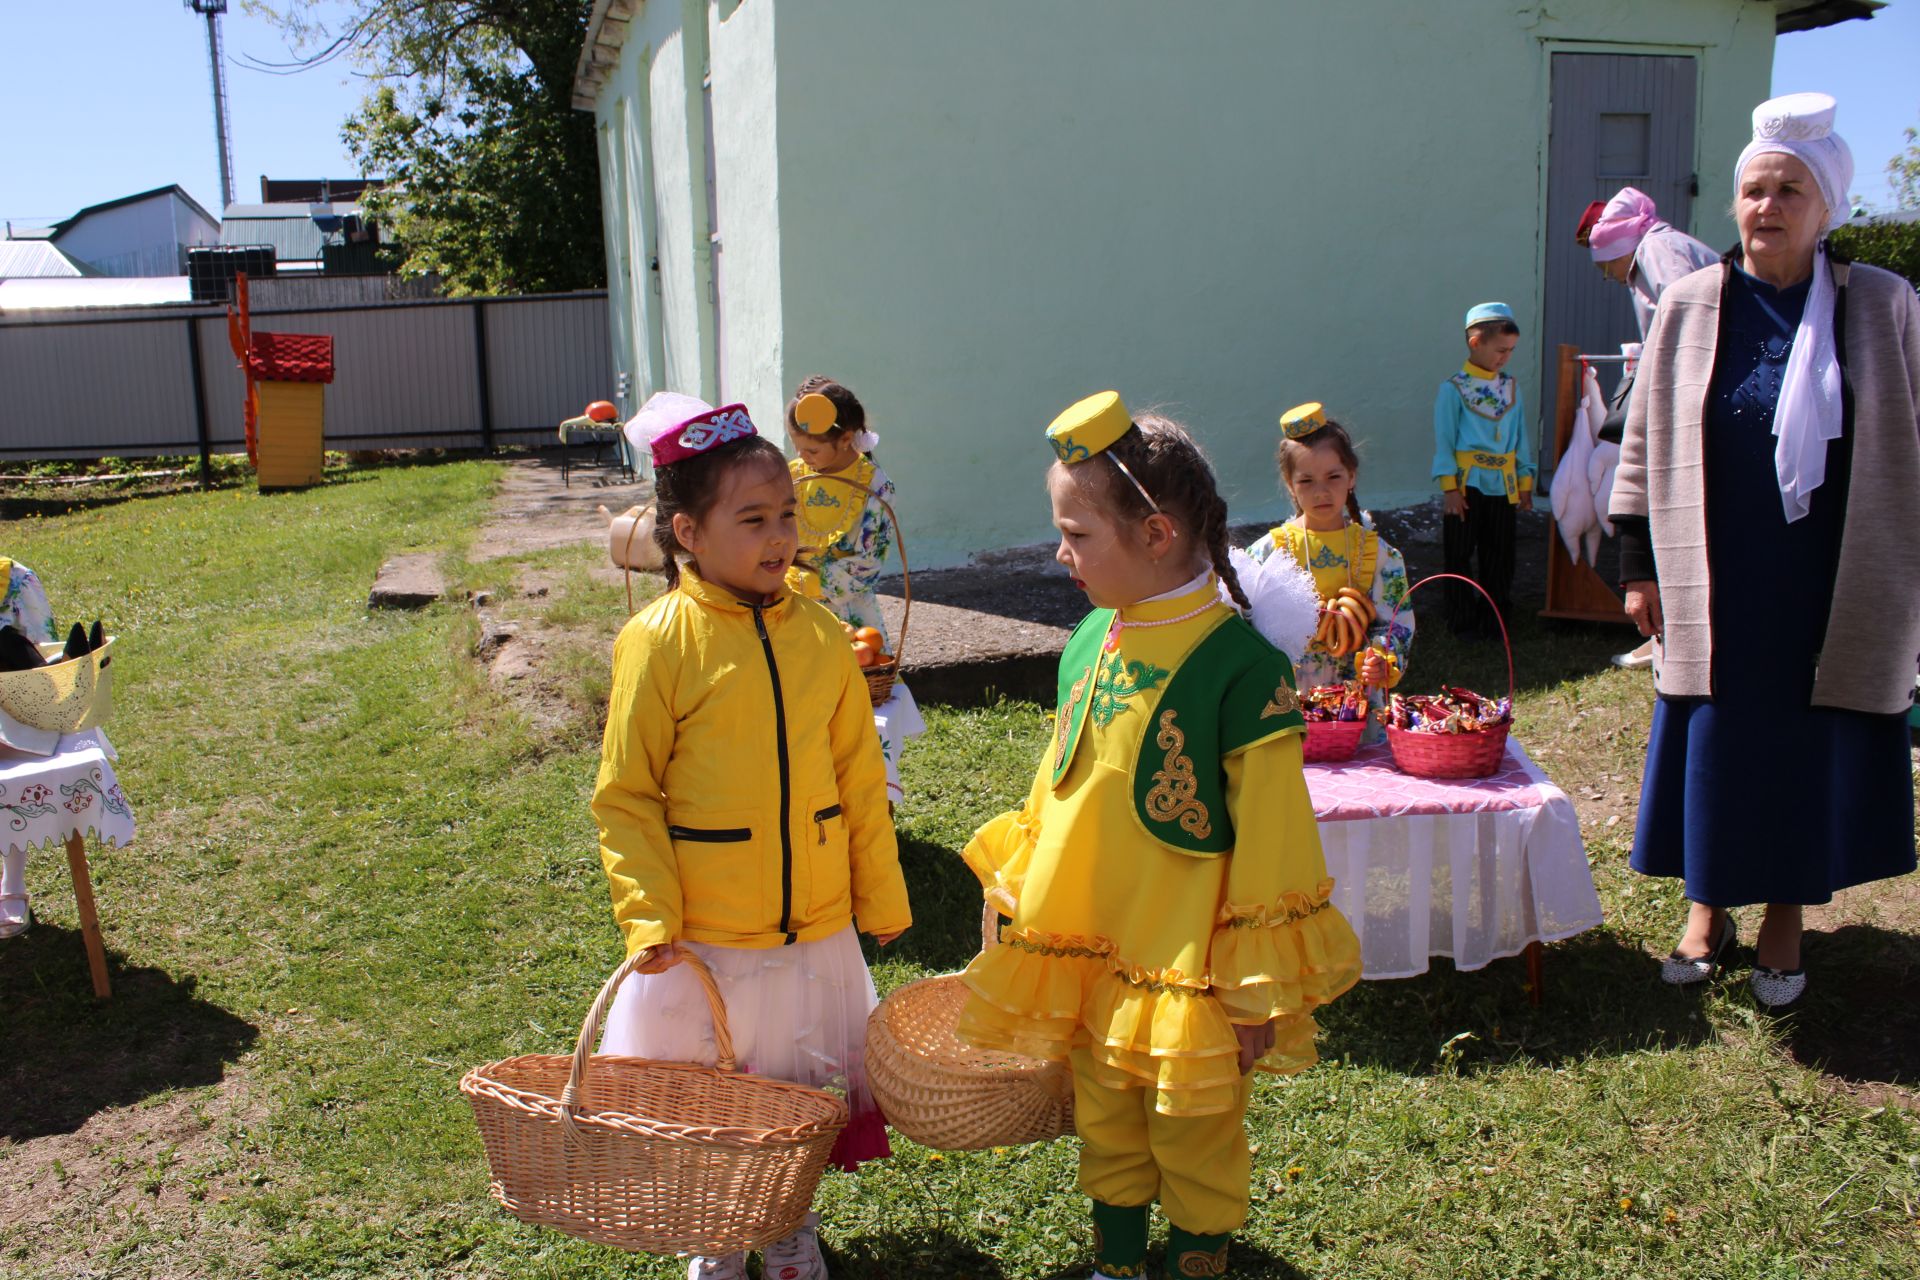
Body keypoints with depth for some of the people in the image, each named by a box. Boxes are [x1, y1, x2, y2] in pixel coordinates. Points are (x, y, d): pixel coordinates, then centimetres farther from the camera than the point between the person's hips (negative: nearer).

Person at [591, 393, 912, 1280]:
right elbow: (624, 795, -8)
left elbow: (859, 781, 5)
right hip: (701, 938, -3)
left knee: (803, 1092, 19)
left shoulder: (821, 636, -3)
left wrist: (882, 898, 9)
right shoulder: (659, 640, -13)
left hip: (816, 929, 3)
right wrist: (649, 915, -14)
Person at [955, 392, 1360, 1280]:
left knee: (1195, 1135, 14)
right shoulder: (1090, 640, 0)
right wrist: (1028, 904, 16)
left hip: (1187, 965, -6)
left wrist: (1257, 989, -12)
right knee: (1105, 1126, 22)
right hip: (1084, 954, 6)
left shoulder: (1240, 665, -20)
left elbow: (1269, 836, -15)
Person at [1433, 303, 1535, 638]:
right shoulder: (1453, 389, -6)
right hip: (1467, 482, -4)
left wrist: (1525, 482, 11)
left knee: (1499, 554, 10)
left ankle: (1493, 617, 22)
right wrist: (1449, 486, -12)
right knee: (1459, 555, 4)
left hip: (1503, 484, 4)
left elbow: (1520, 437, 13)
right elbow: (1443, 441, -7)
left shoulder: (1511, 387, 8)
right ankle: (1462, 619, 15)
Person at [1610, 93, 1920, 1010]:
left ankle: (1785, 918, 28)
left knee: (1809, 752, 9)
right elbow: (1644, 443, 5)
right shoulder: (1690, 306, 0)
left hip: (1835, 592, 0)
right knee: (1714, 750, 8)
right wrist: (1638, 564, 2)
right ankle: (1709, 906, 28)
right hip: (1713, 590, 1)